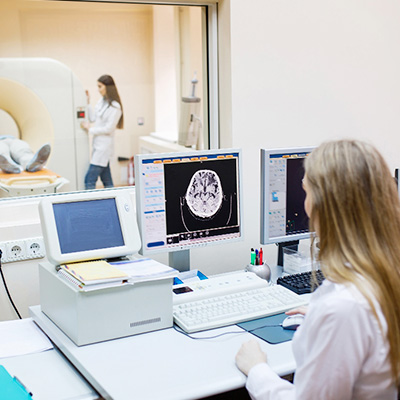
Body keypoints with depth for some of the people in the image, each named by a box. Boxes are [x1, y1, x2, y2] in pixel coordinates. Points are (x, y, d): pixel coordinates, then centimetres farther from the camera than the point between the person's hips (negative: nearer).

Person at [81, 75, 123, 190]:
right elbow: (93, 118, 15)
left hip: (104, 146, -8)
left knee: (89, 180, -11)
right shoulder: (101, 101, 11)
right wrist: (88, 103, 9)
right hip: (98, 144, 8)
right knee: (107, 181, 13)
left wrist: (90, 129, -8)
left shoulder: (115, 107, -15)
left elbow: (108, 129, -15)